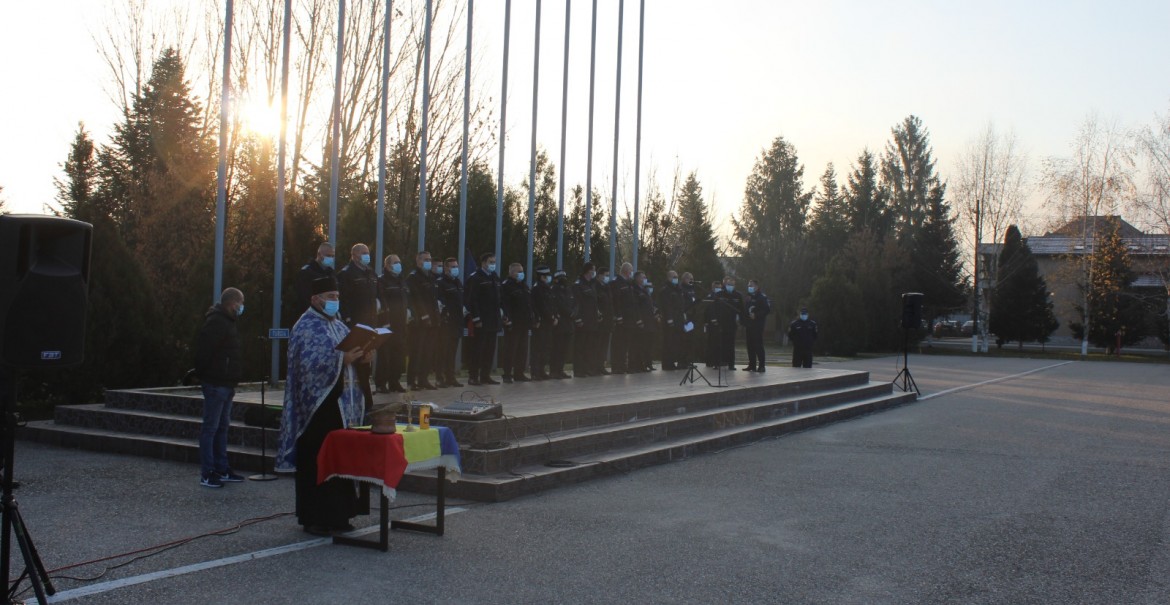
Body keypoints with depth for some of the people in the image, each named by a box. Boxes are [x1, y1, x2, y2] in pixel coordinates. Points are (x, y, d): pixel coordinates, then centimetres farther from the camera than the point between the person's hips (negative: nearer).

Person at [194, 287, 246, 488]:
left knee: (222, 427, 14)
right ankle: (206, 474, -1)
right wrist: (203, 373, -16)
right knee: (211, 428, -5)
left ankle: (222, 470, 22)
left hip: (225, 384, 11)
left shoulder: (226, 322, 18)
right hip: (216, 383, -11)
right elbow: (204, 351, -22)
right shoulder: (216, 322, -15)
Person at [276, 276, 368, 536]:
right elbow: (309, 364, -19)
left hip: (339, 404, 8)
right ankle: (313, 518, 5)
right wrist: (342, 359, -25)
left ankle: (336, 514, 16)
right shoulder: (306, 328, -8)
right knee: (316, 462, -2)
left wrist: (359, 357, -1)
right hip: (316, 404, -7)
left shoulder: (338, 326, 16)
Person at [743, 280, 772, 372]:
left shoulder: (761, 297, -3)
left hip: (758, 325, -7)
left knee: (758, 345, -10)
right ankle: (752, 365, 10)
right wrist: (744, 324, 11)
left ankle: (761, 366, -8)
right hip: (749, 325, 7)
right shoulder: (748, 298, 19)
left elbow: (768, 309, -12)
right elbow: (745, 311, 21)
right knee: (750, 345, 6)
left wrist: (756, 315, -16)